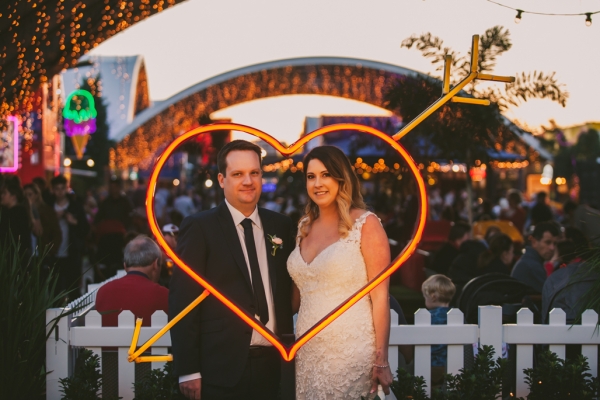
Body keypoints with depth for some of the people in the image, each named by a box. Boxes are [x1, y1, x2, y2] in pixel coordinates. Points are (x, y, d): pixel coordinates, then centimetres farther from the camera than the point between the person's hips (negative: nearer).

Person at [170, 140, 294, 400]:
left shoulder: (280, 226, 9)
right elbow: (182, 302, -8)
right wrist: (188, 370, -12)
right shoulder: (199, 227, -6)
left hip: (270, 365, 4)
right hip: (222, 368, -4)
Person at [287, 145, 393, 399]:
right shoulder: (304, 227, 10)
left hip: (352, 352, -5)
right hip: (308, 354, 5)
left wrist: (381, 361, -12)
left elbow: (380, 296, -9)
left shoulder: (366, 224, -6)